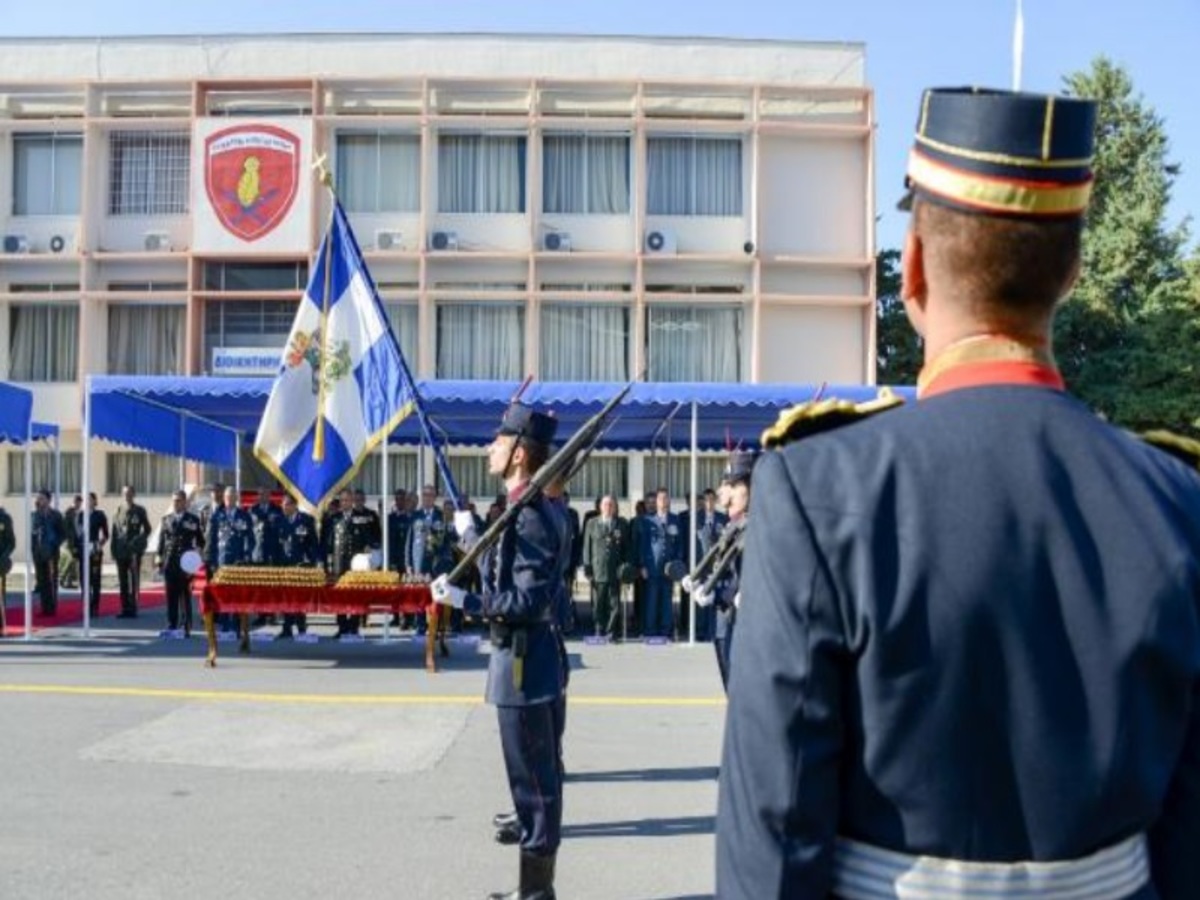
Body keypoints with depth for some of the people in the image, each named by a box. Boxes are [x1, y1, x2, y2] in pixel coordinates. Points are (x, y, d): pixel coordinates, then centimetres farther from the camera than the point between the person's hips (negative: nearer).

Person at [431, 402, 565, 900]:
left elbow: (529, 603, -24)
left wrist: (462, 600, -23)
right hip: (537, 658, 11)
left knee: (533, 779, -1)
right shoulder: (538, 510, 11)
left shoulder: (530, 517, -20)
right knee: (540, 775, 16)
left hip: (523, 662, -11)